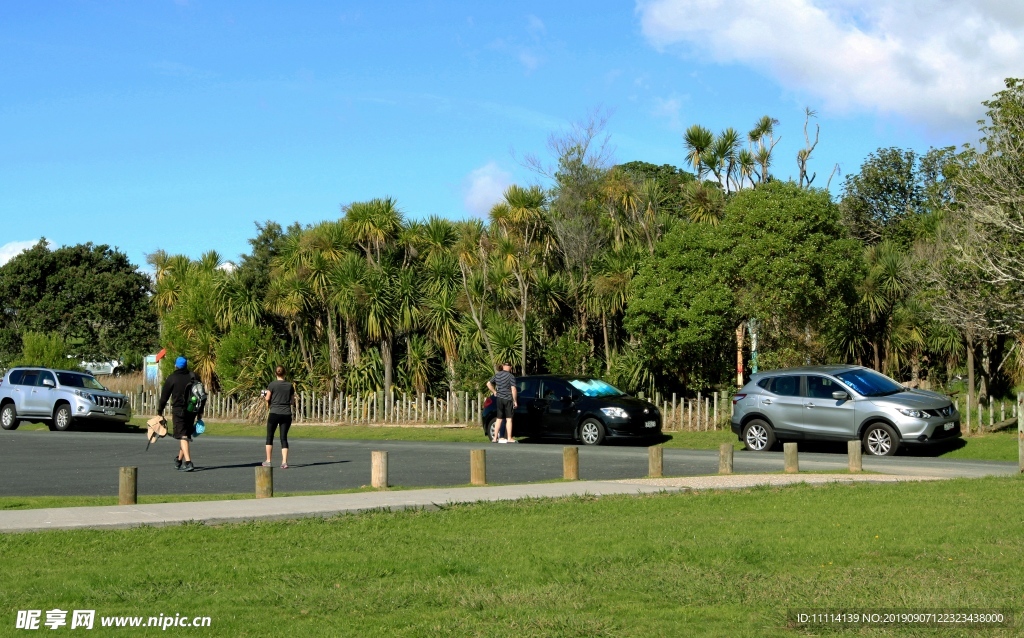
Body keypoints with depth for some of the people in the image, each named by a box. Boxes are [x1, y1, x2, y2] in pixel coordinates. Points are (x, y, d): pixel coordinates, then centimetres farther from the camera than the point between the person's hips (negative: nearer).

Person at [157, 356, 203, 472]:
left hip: (179, 409, -5)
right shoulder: (193, 376, 8)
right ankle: (179, 460, 31)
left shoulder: (172, 378, -4)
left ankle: (188, 462, -21)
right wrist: (200, 412, 16)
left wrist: (159, 412, 5)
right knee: (186, 435, 18)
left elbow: (164, 396, -3)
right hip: (192, 410, 5)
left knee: (182, 436, -8)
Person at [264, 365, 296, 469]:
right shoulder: (290, 386, 4)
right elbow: (292, 402, 7)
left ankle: (268, 461, 11)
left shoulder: (272, 384, -5)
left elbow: (267, 399, -5)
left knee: (270, 437, 11)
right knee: (284, 437, 5)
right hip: (286, 414, 2)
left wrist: (264, 396, 15)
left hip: (274, 413, -2)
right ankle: (284, 461, -6)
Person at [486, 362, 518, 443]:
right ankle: (509, 438, -4)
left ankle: (495, 438, 11)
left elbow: (488, 384, 12)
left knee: (499, 419, 11)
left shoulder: (497, 375, 6)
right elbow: (513, 390, -13)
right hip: (508, 399, -5)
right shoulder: (511, 376, -10)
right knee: (509, 419, -1)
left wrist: (494, 392, 16)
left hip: (499, 399, 5)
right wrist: (515, 401, -7)